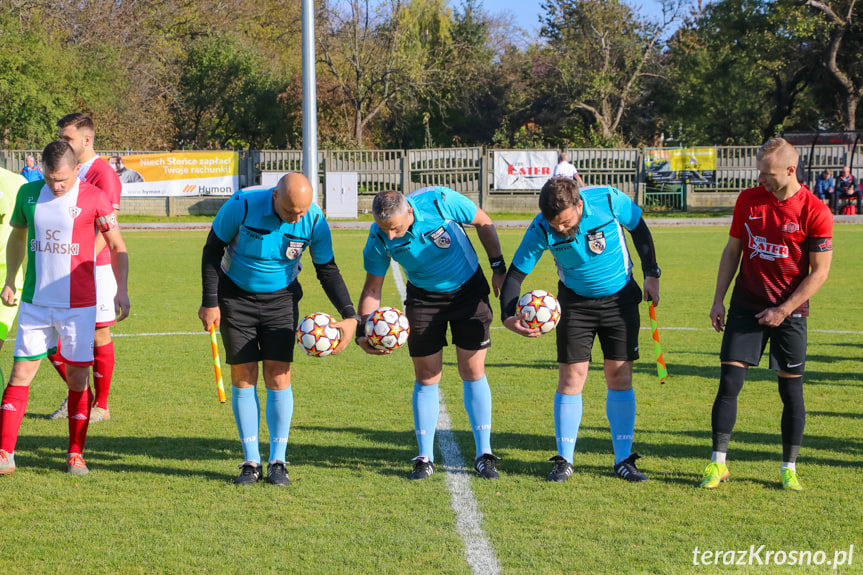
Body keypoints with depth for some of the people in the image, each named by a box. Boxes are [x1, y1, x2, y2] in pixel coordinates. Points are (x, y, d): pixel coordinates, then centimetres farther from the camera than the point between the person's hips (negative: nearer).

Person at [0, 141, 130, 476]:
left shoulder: (93, 198, -7)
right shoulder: (28, 194, 4)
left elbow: (117, 246, 1)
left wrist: (121, 289, -6)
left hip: (78, 305, -3)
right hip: (35, 303, 3)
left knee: (77, 377, 1)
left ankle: (76, 454, 12)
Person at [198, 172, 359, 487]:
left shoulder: (315, 221, -18)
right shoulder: (242, 206, -24)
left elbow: (327, 269, -4)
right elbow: (212, 249, -10)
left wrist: (349, 315, -15)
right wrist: (209, 303, -10)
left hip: (281, 298, 1)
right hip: (236, 297, -1)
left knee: (278, 376, -7)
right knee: (243, 376, -4)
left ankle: (278, 462, 2)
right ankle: (251, 463, 5)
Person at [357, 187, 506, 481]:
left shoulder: (440, 201, -28)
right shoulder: (378, 238, -21)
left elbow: (484, 223, -9)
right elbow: (373, 288, -8)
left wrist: (498, 267, -6)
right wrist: (363, 330, -20)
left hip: (469, 289, -1)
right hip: (423, 298, 1)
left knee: (473, 371, -2)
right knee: (426, 377, -1)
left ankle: (484, 454, 5)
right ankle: (425, 458, 9)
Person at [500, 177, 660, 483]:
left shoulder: (609, 200, -24)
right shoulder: (541, 230, -23)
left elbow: (639, 228, -3)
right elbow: (516, 273, -15)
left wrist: (652, 275, -1)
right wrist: (508, 316, -31)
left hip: (621, 298, 0)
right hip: (575, 303, 0)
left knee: (620, 377, -1)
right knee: (571, 377, -5)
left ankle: (623, 460, 7)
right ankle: (564, 461, 5)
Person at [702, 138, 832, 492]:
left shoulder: (815, 212, -11)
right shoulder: (748, 200, 2)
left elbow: (820, 272, -8)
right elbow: (732, 251, 11)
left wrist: (783, 310, -12)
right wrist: (718, 299, 5)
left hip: (789, 312, -2)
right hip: (746, 304, 3)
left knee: (791, 390, 3)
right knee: (729, 382, -5)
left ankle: (789, 468, 15)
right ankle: (718, 463, 3)